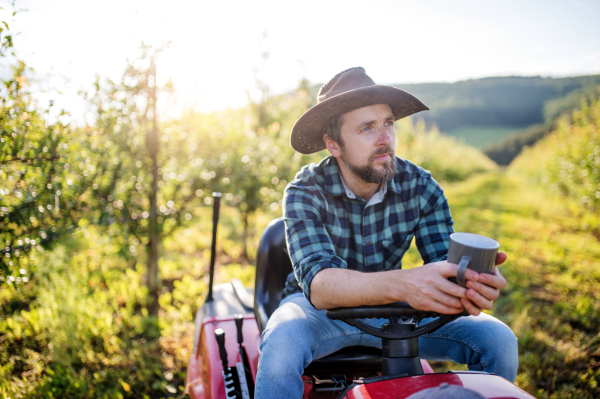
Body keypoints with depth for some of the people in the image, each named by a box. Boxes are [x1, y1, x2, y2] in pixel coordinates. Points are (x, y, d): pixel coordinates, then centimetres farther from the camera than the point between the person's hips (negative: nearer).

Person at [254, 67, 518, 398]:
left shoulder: (420, 187, -11)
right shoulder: (305, 192, -21)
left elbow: (446, 264, -16)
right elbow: (318, 284, -35)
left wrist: (473, 283, -42)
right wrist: (401, 283, -53)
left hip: (390, 310, 3)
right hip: (319, 310, -2)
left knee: (498, 340, -15)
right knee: (282, 343, -36)